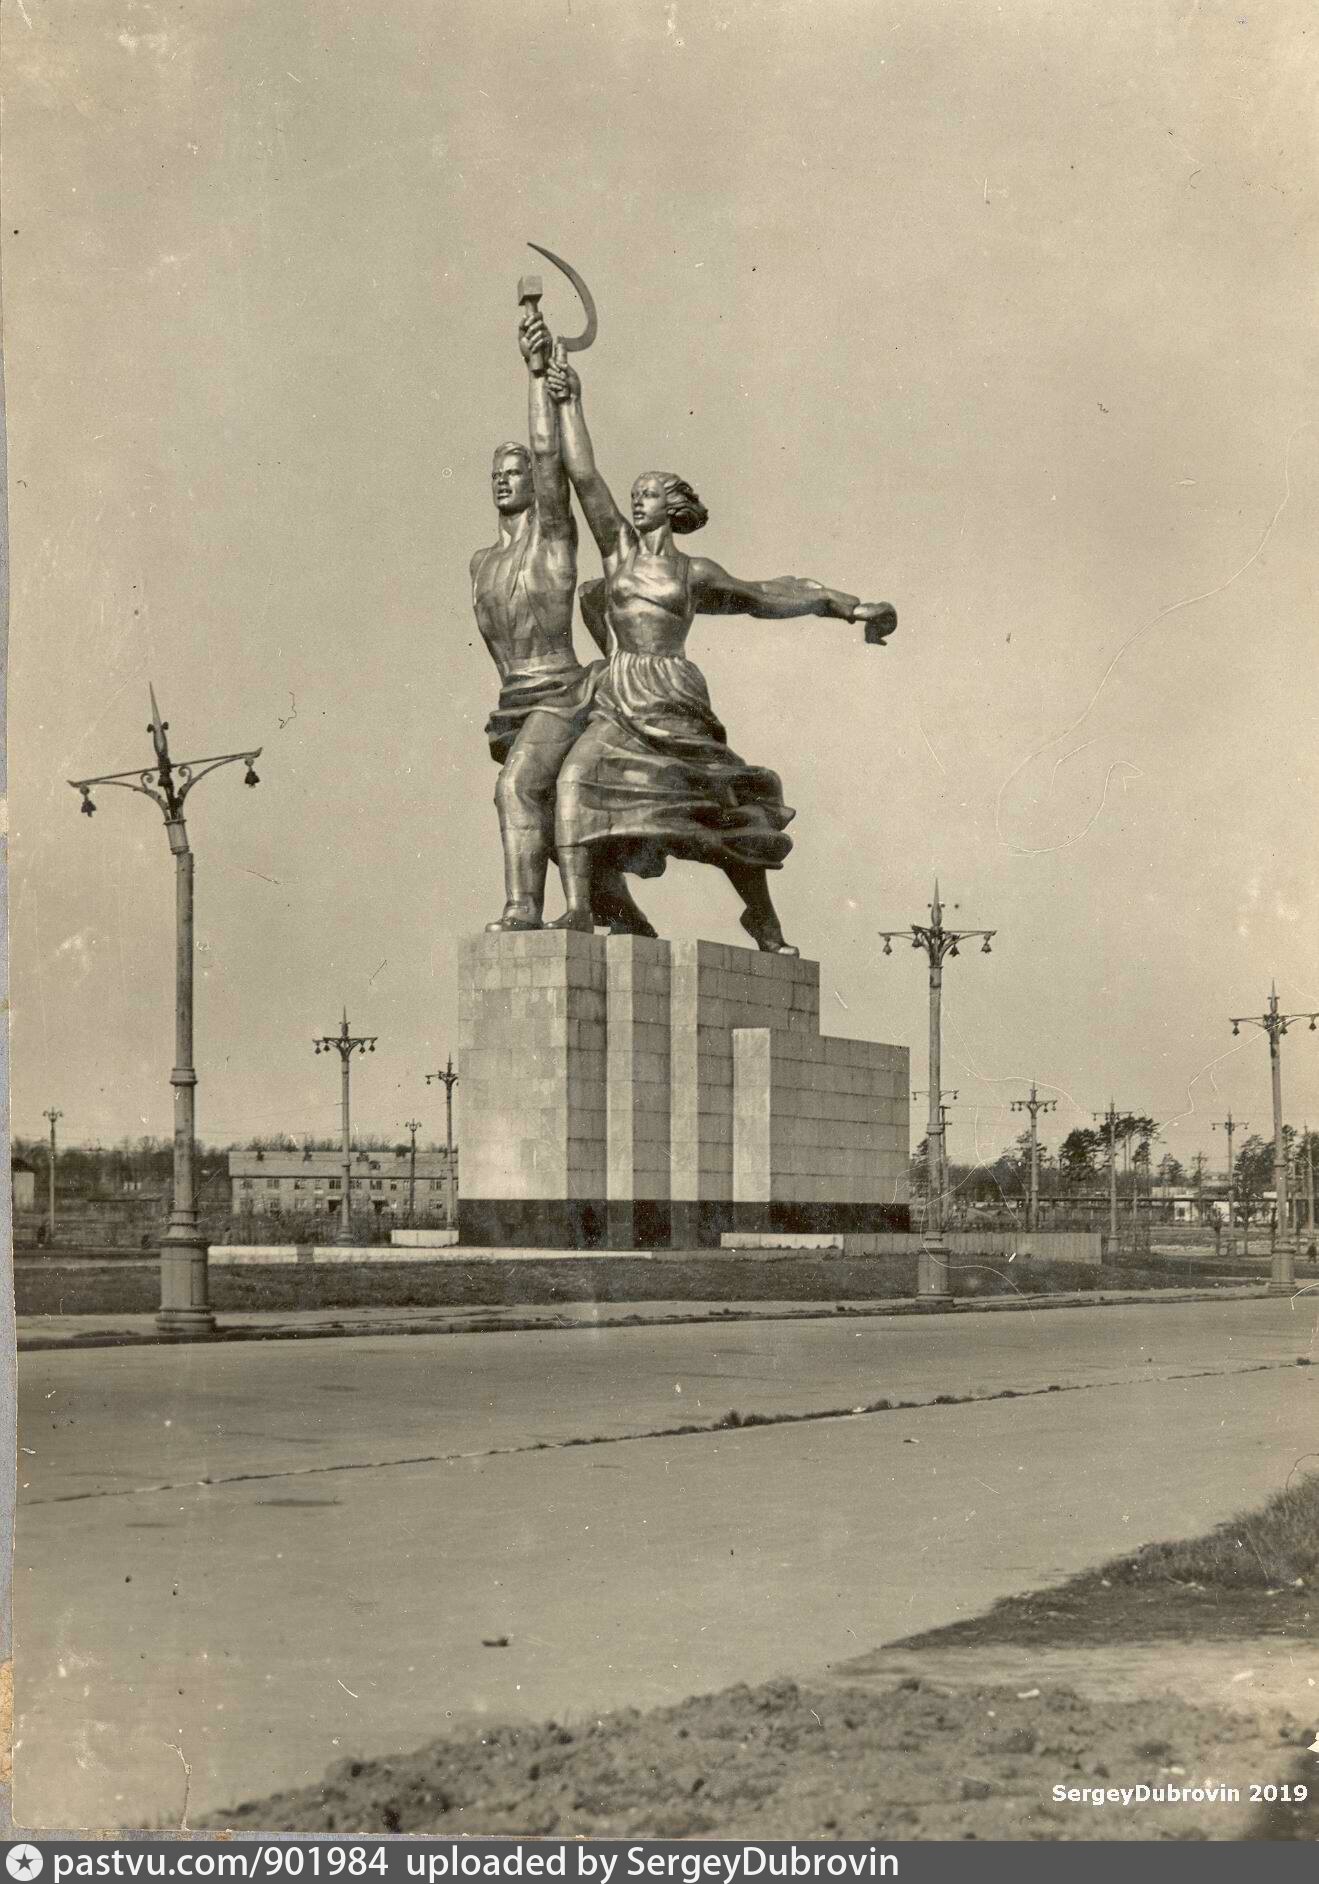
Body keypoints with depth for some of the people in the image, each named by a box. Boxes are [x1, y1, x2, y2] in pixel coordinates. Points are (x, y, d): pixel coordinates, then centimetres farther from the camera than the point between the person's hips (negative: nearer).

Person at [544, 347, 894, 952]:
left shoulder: (694, 572, 10)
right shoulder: (618, 548, 12)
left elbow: (765, 598, 19)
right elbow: (584, 476, 6)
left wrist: (850, 607, 21)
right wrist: (570, 404, 2)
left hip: (676, 702, 0)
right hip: (619, 697, 0)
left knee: (725, 808, -1)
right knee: (577, 776, -26)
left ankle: (762, 917, 21)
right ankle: (577, 908, -30)